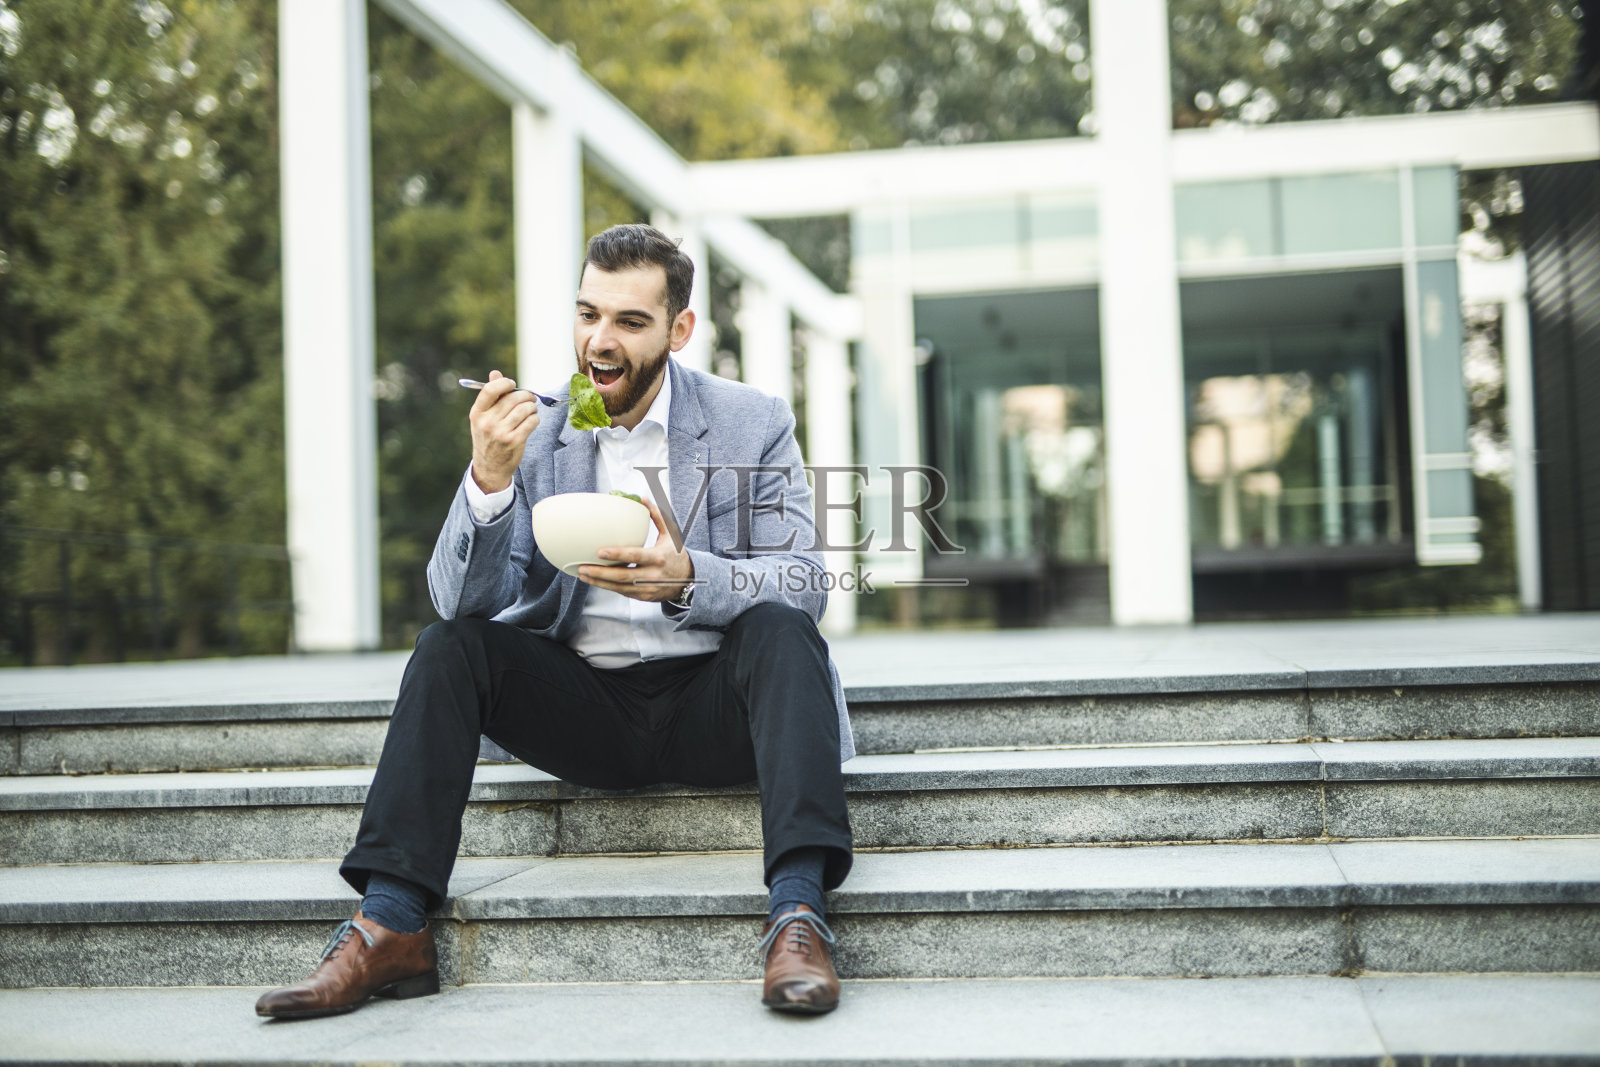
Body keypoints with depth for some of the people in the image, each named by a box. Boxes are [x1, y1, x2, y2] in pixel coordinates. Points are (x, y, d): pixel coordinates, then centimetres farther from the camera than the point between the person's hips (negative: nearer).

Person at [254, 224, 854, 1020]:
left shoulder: (754, 425, -1)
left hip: (712, 701, -2)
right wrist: (488, 478, -26)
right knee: (448, 645, -19)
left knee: (778, 627, -30)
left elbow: (805, 585, -9)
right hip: (587, 707, 2)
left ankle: (797, 912, -40)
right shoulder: (534, 436, 2)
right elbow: (462, 599, -8)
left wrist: (687, 579, -29)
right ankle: (389, 926, -23)